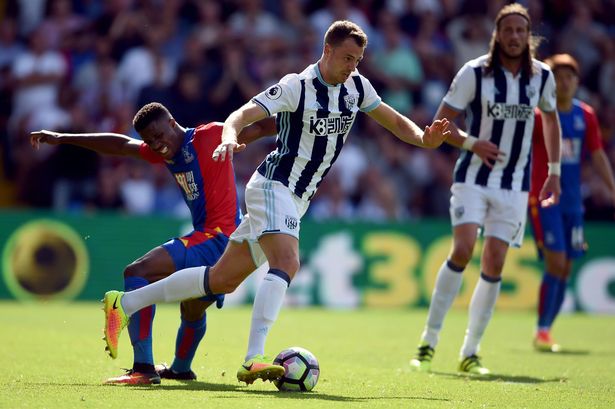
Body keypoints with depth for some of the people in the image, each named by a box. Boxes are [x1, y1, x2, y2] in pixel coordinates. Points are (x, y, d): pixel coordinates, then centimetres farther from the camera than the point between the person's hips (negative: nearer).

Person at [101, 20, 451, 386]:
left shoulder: (357, 87, 6)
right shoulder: (296, 87, -14)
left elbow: (395, 121, 14)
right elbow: (243, 114, -20)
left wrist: (424, 138, -6)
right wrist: (230, 136, -42)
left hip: (296, 201, 7)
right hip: (274, 186, -7)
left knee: (222, 280, 8)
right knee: (287, 263, -30)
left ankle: (124, 303, 17)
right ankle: (253, 360, -36)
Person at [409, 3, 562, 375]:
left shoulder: (542, 76, 2)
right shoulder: (474, 72, -7)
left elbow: (551, 119, 21)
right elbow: (441, 122, -3)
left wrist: (554, 171, 18)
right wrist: (472, 143, -20)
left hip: (515, 184, 3)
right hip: (474, 178, -3)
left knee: (494, 264, -3)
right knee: (463, 250, -19)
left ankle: (470, 352, 7)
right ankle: (429, 341, -9)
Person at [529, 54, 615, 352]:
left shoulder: (585, 115, 8)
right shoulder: (538, 114, -7)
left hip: (572, 201, 5)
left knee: (565, 269, 4)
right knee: (555, 263, -14)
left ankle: (546, 331, 14)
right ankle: (542, 331, -5)